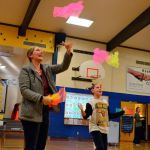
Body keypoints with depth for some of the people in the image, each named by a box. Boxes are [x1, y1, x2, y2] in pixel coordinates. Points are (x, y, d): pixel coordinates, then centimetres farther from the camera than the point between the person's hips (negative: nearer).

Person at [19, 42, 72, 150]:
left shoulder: (47, 68, 13)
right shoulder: (25, 70, -3)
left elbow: (63, 66, 7)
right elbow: (24, 90, -13)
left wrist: (68, 52, -9)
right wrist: (41, 98, -26)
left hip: (45, 112, 6)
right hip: (32, 113, -6)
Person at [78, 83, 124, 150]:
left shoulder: (106, 103, 12)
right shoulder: (90, 103, -5)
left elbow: (110, 116, 16)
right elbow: (85, 116, -10)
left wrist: (122, 112, 17)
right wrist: (82, 110, -30)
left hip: (104, 129, 6)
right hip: (95, 129, -6)